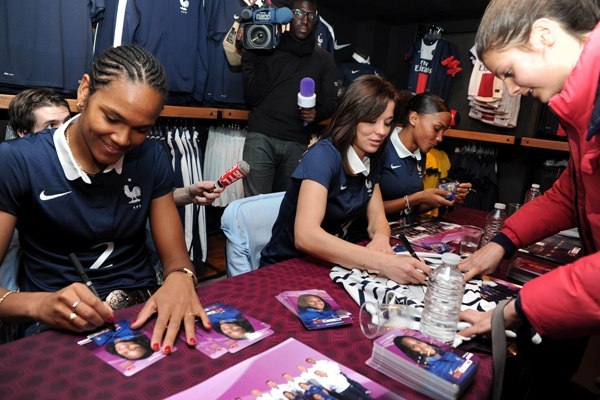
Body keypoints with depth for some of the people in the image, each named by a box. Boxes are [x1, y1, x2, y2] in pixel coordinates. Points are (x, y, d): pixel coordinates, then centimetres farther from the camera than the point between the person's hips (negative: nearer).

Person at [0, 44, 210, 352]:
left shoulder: (152, 159, 0)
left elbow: (175, 257, 0)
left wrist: (180, 279, -22)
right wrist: (38, 305, -29)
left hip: (144, 312, 3)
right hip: (59, 325, -2)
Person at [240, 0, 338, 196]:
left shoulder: (324, 59, 13)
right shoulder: (267, 49, 7)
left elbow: (331, 102, 11)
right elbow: (253, 98, -1)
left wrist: (317, 113, -11)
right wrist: (248, 55, -9)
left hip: (298, 143, 2)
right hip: (261, 137, -2)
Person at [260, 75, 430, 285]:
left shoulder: (370, 159, 1)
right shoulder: (323, 155, -22)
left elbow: (377, 218, 4)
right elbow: (305, 236, -34)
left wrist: (381, 239, -19)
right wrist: (382, 262, -40)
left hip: (326, 264, 7)